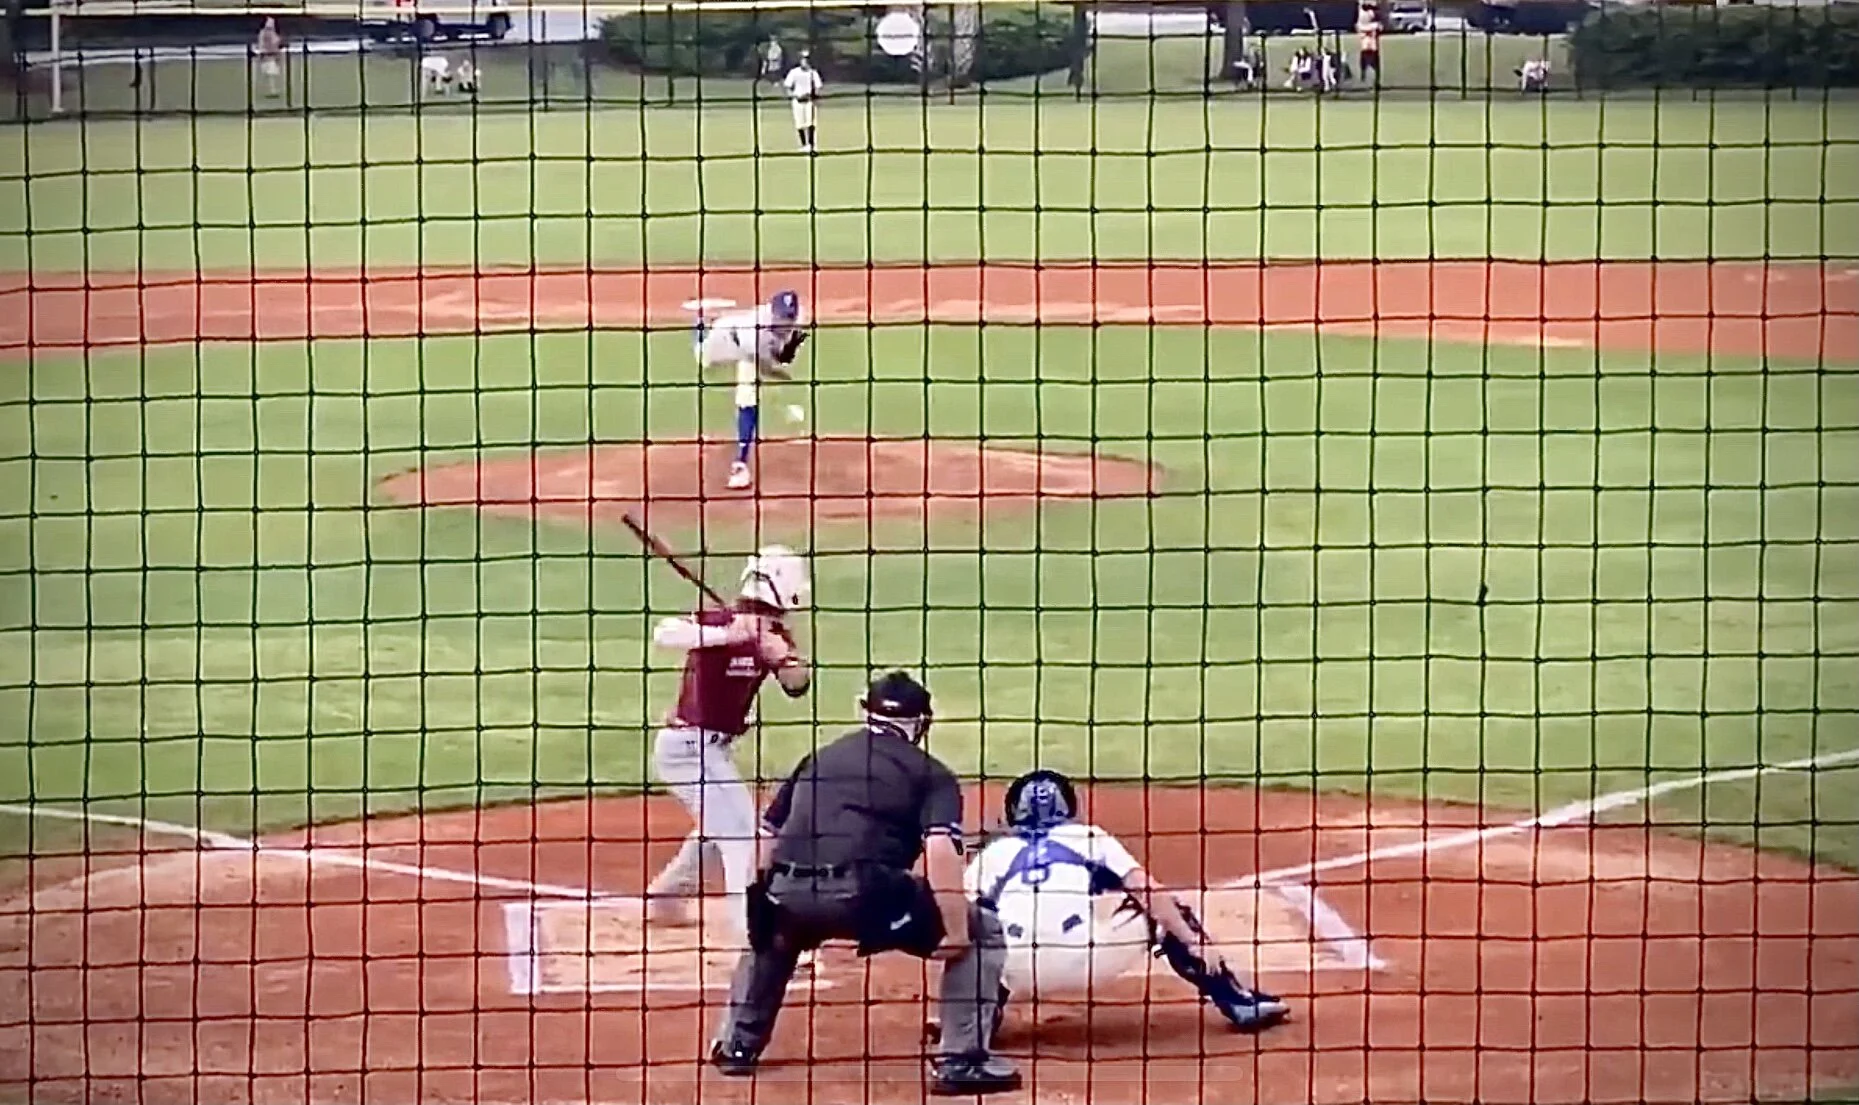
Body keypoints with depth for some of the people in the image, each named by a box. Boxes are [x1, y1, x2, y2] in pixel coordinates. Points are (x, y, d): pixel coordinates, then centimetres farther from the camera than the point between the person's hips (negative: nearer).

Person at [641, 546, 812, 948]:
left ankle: (663, 897, 48)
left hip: (713, 748, 10)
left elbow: (798, 684, -8)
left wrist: (781, 655, -28)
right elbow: (664, 634, -37)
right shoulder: (718, 623, -21)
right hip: (689, 745, -10)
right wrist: (726, 636, -46)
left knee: (717, 828, 30)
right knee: (741, 832, -16)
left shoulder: (774, 635, 2)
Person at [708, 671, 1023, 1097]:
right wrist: (957, 931, -9)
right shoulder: (931, 774, 12)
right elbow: (940, 851, -6)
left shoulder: (820, 758, 28)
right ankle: (959, 1060, 1)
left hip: (788, 893, 5)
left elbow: (767, 839, 25)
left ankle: (736, 1044, 38)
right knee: (982, 932, 11)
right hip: (863, 893, -5)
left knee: (772, 930, 42)